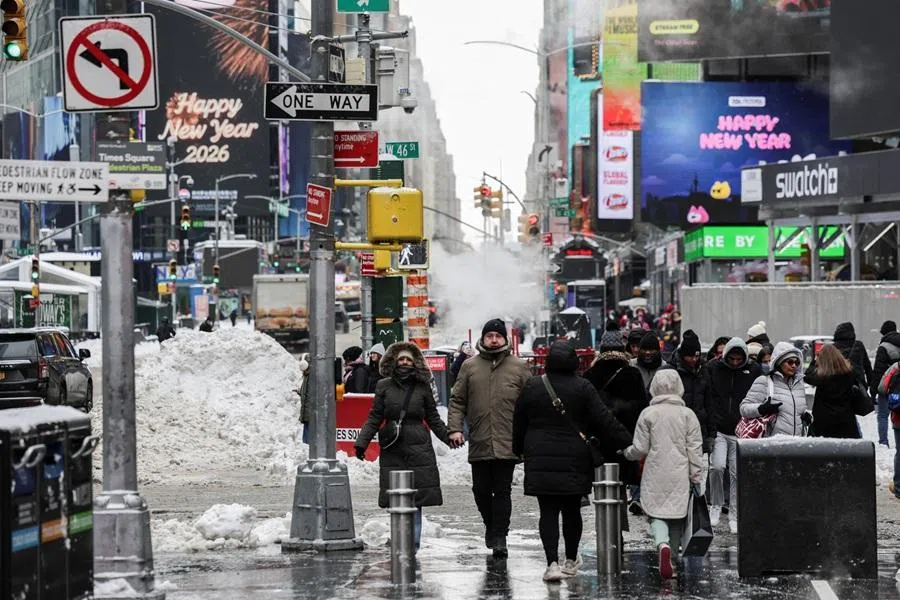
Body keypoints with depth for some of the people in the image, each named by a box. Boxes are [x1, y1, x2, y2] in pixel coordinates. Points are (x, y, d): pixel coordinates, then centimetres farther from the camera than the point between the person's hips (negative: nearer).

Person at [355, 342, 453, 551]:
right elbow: (374, 418, 8)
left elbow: (433, 419, 15)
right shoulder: (384, 386, 7)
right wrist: (361, 442, -1)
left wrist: (449, 437, 8)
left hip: (419, 449, 0)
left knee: (416, 501, -5)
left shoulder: (422, 387, 8)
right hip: (393, 451, 0)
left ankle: (412, 546, -4)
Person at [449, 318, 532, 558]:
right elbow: (457, 400, 8)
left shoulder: (519, 367, 5)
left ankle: (500, 536, 2)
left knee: (502, 491, -2)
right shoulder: (469, 367, 8)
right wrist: (455, 428, -4)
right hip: (479, 442, 2)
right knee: (481, 490, 8)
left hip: (507, 444, -2)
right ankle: (491, 525, 31)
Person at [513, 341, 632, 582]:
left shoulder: (532, 387, -1)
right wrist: (628, 443, 1)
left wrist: (519, 449, 23)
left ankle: (552, 562, -14)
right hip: (575, 461, 0)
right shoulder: (583, 388, -6)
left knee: (548, 512, 0)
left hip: (540, 460, 0)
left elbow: (518, 424, 8)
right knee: (572, 510, 13)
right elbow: (605, 421, -6)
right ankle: (571, 560, 26)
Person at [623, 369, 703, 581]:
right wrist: (696, 477, 4)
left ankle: (663, 544, -27)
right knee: (676, 515, 13)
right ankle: (671, 555, 17)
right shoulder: (687, 414, 0)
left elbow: (640, 449, -1)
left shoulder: (648, 414, -3)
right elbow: (695, 449, -1)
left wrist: (626, 452, 20)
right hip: (680, 476, 1)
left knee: (657, 514, 1)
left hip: (655, 477, -1)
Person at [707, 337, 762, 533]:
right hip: (718, 430, 0)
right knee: (717, 466, -15)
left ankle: (734, 515, 11)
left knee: (737, 473, 2)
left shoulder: (754, 371, 1)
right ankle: (716, 505, 6)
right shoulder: (713, 368, 0)